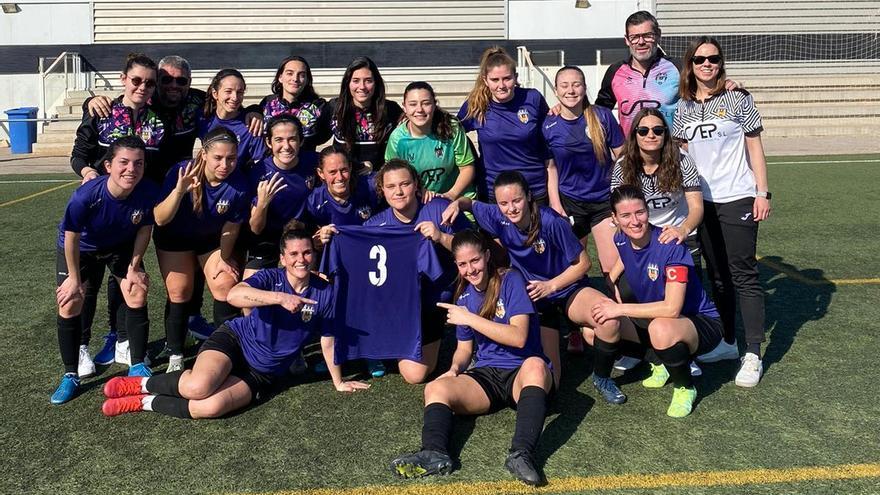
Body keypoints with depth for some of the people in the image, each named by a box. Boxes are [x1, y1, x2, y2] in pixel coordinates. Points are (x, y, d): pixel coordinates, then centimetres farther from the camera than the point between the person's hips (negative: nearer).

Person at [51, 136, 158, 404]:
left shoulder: (148, 192, -31)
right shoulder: (85, 196, -39)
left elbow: (144, 229, -12)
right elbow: (72, 237, -23)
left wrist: (134, 267, -5)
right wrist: (75, 279, -12)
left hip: (121, 246, 2)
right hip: (80, 248, -2)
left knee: (137, 295, -6)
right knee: (69, 304, -7)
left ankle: (138, 365, 11)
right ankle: (71, 375, 10)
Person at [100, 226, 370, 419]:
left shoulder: (324, 293, -4)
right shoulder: (271, 278, -10)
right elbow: (234, 295, -30)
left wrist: (338, 382, 13)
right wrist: (280, 298, -37)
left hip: (263, 373, 2)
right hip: (234, 340, -2)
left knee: (211, 407, -26)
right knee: (198, 386, -33)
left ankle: (146, 402, -4)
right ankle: (145, 384, -2)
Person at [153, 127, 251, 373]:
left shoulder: (239, 186, -27)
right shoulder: (182, 172, -31)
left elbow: (231, 228, -10)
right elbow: (160, 219, -33)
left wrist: (223, 258, -1)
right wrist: (179, 191, -49)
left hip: (212, 239, 1)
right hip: (175, 237, -1)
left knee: (226, 285, -10)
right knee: (179, 291, -5)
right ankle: (175, 357, 10)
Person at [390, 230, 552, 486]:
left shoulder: (511, 281, -6)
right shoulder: (464, 297, 11)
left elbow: (518, 337, -16)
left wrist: (469, 318, -15)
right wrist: (455, 368, -4)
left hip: (521, 372, -4)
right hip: (486, 376, 5)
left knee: (535, 364, -39)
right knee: (435, 388, -20)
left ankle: (522, 454, -50)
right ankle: (434, 454, -43)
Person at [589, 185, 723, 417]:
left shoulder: (670, 245, -26)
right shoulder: (621, 240, -6)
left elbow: (672, 308, -33)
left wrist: (620, 309, -28)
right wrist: (610, 301, 5)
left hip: (702, 322, -6)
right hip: (654, 318, 6)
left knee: (661, 328, -39)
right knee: (605, 324, -18)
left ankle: (685, 389, -9)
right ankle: (657, 362, 8)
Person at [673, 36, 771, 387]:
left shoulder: (737, 99, -3)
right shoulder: (683, 107, 7)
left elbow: (754, 147, -1)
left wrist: (762, 192, -7)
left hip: (737, 199, -4)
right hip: (702, 200, 5)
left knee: (743, 275, -4)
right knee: (717, 275, 13)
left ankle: (753, 355, 2)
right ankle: (727, 342, 26)